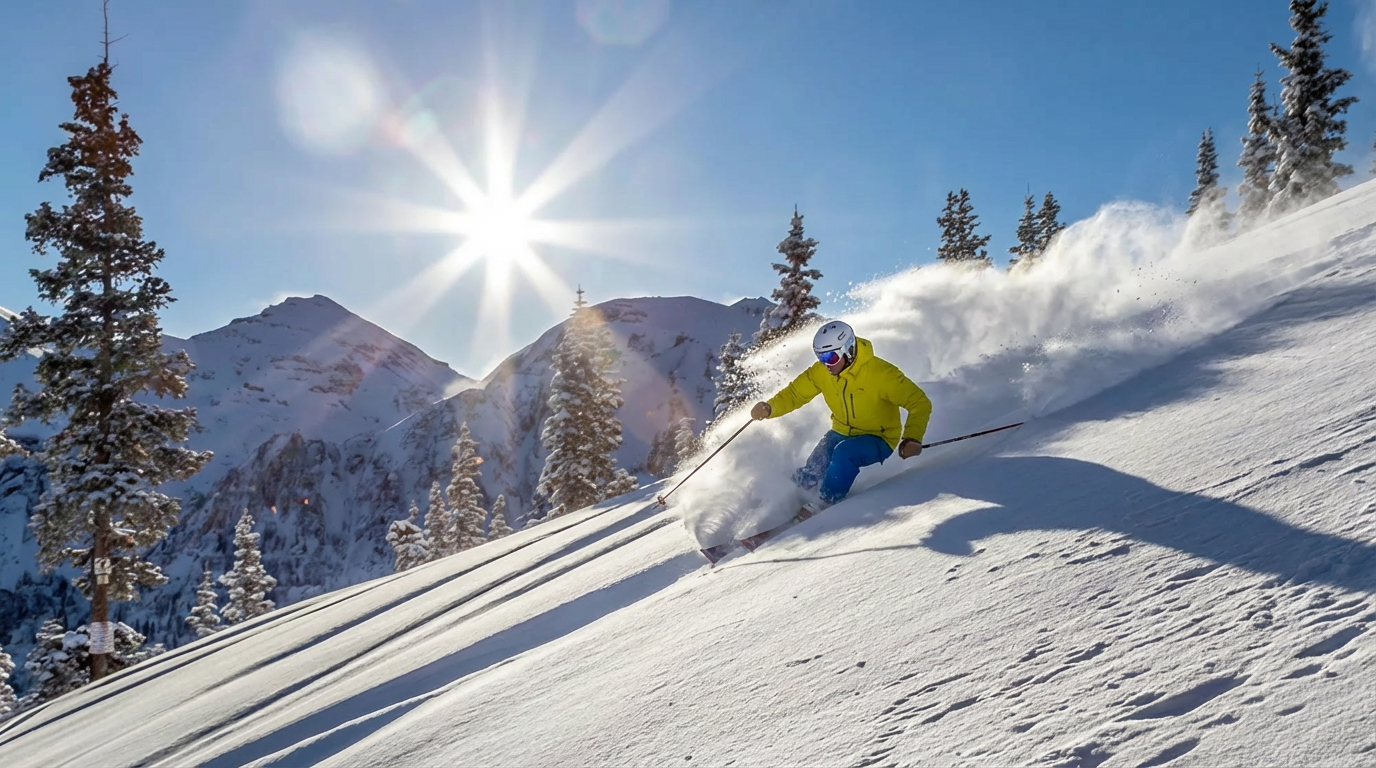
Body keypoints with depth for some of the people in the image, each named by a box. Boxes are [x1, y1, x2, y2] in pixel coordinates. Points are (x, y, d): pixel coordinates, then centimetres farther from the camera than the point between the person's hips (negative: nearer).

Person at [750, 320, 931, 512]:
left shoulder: (880, 373, -26)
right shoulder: (821, 371, -11)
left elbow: (919, 403, -22)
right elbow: (795, 393, -4)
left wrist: (912, 439, -37)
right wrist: (769, 408, -25)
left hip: (878, 439, -5)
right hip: (842, 433, 5)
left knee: (844, 452, -34)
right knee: (810, 475, -15)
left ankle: (820, 506, -19)